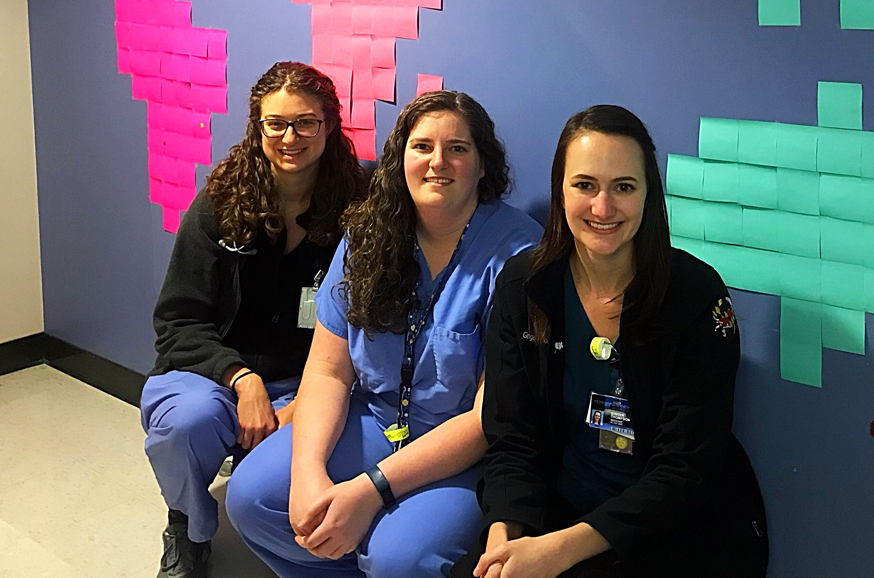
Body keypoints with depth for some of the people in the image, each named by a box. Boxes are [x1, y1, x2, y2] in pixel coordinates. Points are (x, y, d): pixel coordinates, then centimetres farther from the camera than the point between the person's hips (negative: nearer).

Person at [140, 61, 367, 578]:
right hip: (217, 371, 1)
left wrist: (305, 404, -18)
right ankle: (188, 532, 1)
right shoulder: (220, 205, -2)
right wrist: (242, 379, -19)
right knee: (186, 420, -34)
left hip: (312, 386, -1)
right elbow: (178, 322, -2)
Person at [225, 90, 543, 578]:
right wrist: (308, 471, -20)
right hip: (371, 422, 5)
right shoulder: (371, 234, 0)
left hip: (466, 451, -5)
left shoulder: (516, 254, -17)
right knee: (250, 496, -12)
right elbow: (328, 369, -1)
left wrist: (372, 488, -26)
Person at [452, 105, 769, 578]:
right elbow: (511, 441, -1)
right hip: (556, 509, 3)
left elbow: (685, 471, -15)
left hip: (679, 529, -3)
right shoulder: (522, 286, -2)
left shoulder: (697, 295, -12)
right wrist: (503, 535, -22)